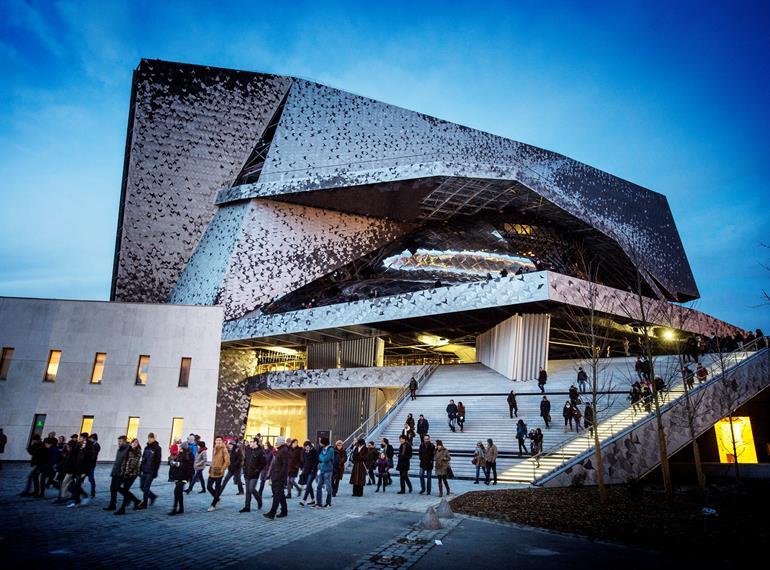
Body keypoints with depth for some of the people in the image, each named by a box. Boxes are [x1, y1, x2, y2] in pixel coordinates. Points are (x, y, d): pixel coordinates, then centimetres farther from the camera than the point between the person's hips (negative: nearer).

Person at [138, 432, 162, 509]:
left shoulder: (157, 448, -8)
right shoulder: (146, 447, 10)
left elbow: (158, 461, -11)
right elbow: (143, 459, 15)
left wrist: (155, 472, -15)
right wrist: (140, 470, 11)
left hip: (150, 472, -7)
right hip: (144, 471, 7)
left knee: (146, 487, -3)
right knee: (141, 486, 10)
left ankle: (144, 504, 8)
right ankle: (153, 496, 29)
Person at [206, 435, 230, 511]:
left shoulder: (224, 450, -13)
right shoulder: (214, 449, 9)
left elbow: (227, 462, -17)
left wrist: (222, 469, -14)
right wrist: (211, 468, 14)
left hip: (219, 472, -7)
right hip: (212, 472, 7)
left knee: (217, 488, 3)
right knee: (209, 486, 8)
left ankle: (213, 505, 13)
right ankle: (216, 498, 30)